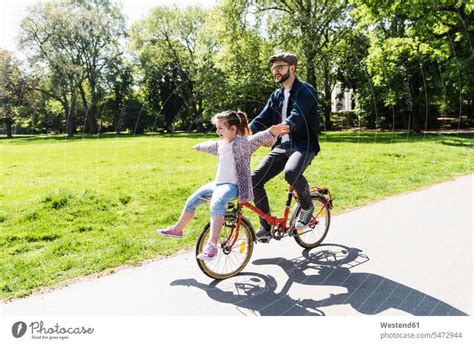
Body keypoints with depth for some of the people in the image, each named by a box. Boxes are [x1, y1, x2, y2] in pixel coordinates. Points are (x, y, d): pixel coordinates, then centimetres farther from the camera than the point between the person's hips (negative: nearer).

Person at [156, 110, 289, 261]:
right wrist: (197, 146, 54)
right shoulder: (220, 144, 13)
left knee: (217, 203, -38)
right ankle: (177, 229, 37)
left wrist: (271, 132, -51)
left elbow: (258, 138, -30)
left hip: (232, 185, -9)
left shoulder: (242, 142, -13)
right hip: (218, 183, 9)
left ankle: (212, 246, -40)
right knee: (191, 201, 15)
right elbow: (209, 145, 34)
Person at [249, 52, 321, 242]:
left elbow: (296, 116, -24)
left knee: (291, 173, -38)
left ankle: (307, 206, -6)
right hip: (282, 145, 7)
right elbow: (263, 118, 6)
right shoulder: (276, 95, 16)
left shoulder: (305, 90, -6)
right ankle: (267, 226, 5)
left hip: (303, 144, -6)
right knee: (254, 180, -10)